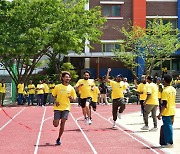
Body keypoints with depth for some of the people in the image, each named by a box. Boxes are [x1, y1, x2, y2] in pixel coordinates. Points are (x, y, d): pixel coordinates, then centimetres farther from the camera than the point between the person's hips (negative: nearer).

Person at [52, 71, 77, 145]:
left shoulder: (71, 88, 2)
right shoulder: (57, 87, 0)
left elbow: (74, 99, 6)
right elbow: (53, 96, 10)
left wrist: (71, 98, -16)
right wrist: (55, 101, -9)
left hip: (66, 108, 1)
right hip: (58, 107, 0)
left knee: (62, 124, -7)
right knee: (56, 124, -5)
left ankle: (58, 138, 11)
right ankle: (55, 120, 34)